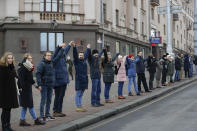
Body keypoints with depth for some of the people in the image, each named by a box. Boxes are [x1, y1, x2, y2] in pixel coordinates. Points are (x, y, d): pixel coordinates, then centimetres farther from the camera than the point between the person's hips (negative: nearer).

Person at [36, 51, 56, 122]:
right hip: (44, 85, -7)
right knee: (43, 100, -3)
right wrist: (39, 84, -20)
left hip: (50, 85, 7)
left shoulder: (51, 63, 10)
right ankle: (42, 116, 5)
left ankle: (47, 114, 20)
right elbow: (38, 74, -14)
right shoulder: (42, 64, -11)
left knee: (49, 100, 11)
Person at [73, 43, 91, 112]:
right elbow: (75, 54, -17)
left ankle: (80, 106, 18)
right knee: (78, 94, -3)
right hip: (79, 80, -7)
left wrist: (88, 48, 43)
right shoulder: (77, 61, -3)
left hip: (84, 80, 7)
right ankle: (78, 107, 0)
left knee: (81, 94, 13)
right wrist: (74, 47, -29)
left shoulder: (84, 60, 14)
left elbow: (87, 54, 31)